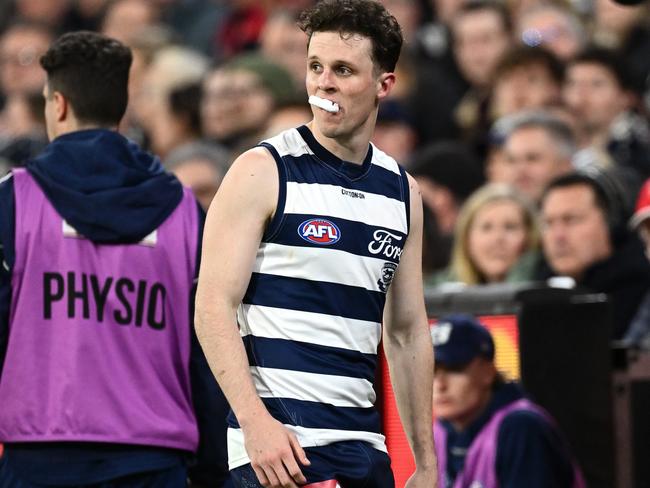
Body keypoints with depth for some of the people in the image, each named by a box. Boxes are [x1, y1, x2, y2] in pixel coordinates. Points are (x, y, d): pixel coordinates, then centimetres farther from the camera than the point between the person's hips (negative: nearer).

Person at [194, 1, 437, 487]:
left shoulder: (403, 191, 13)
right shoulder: (263, 171, -3)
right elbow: (213, 306, -9)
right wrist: (255, 422, -21)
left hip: (364, 447, 6)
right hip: (277, 446, -6)